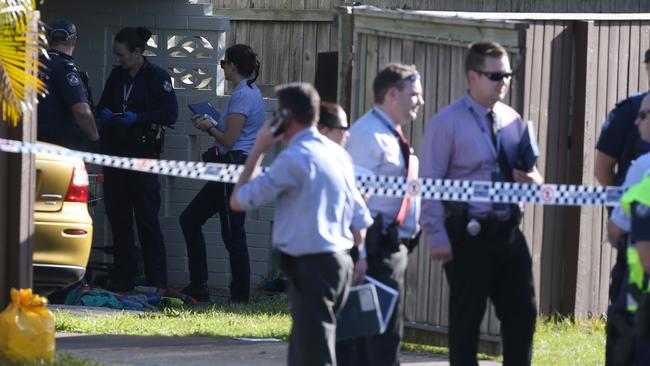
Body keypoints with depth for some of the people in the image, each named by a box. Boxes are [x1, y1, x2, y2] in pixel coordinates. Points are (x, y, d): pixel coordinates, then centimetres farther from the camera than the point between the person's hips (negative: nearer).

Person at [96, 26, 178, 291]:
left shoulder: (158, 77, -5)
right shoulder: (116, 76, 13)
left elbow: (170, 114, -10)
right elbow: (103, 105, 23)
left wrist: (138, 118, -19)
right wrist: (104, 113, 0)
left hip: (143, 152, -6)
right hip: (114, 149, 6)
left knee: (146, 217, -8)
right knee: (117, 215, 7)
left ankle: (156, 280, -5)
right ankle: (122, 277, 14)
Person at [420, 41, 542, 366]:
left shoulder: (512, 120, 9)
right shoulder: (447, 123, -8)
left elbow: (526, 171, 21)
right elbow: (430, 185, -9)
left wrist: (532, 180, -5)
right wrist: (437, 237, -15)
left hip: (508, 230, 6)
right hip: (468, 233, -6)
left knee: (522, 313, 6)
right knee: (466, 317, 3)